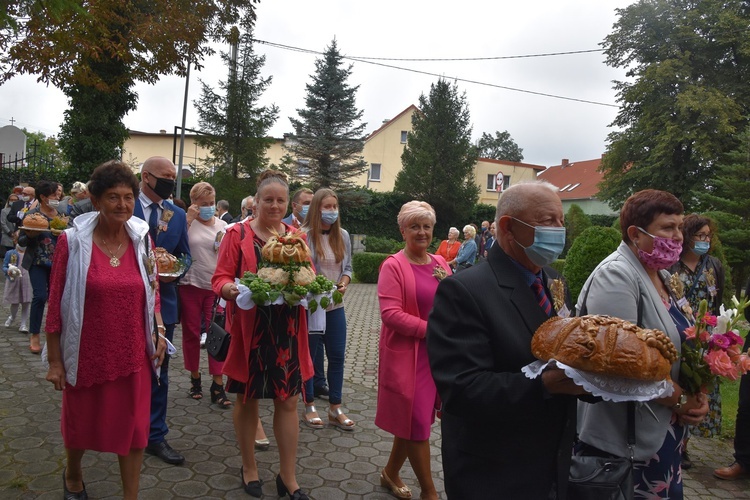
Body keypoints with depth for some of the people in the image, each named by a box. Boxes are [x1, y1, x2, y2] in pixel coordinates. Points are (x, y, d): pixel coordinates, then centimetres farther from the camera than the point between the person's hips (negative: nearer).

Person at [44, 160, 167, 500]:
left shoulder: (142, 239, -1)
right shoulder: (72, 241, -11)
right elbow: (56, 303, -7)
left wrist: (159, 332, -2)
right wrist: (54, 360, -5)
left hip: (133, 354, 2)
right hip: (87, 354, -1)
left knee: (133, 428, 8)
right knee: (80, 423, 21)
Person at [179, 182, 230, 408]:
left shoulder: (222, 225, 7)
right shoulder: (187, 222, -1)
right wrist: (189, 219, -16)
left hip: (215, 286, 1)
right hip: (190, 286, -1)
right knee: (191, 333, 10)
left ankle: (217, 385, 3)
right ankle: (195, 378, 27)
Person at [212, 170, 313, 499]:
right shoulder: (237, 234, -3)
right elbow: (220, 278, -6)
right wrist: (232, 289, -27)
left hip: (287, 331, 3)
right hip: (249, 330, -3)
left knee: (288, 401, 7)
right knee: (247, 398, 11)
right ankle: (249, 467, 32)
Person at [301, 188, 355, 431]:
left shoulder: (343, 236, 4)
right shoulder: (304, 235, -12)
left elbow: (347, 267, 11)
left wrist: (343, 284, -8)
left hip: (336, 306, 5)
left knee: (337, 355, 8)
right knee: (310, 356, 9)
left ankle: (335, 409, 20)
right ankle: (310, 406, 24)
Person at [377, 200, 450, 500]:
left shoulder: (440, 263, 7)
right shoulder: (393, 266, -13)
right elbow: (390, 313, -20)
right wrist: (431, 330, -21)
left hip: (436, 353, 7)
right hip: (406, 354, -6)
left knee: (413, 420, 17)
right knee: (417, 422, 3)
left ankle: (391, 472, 38)